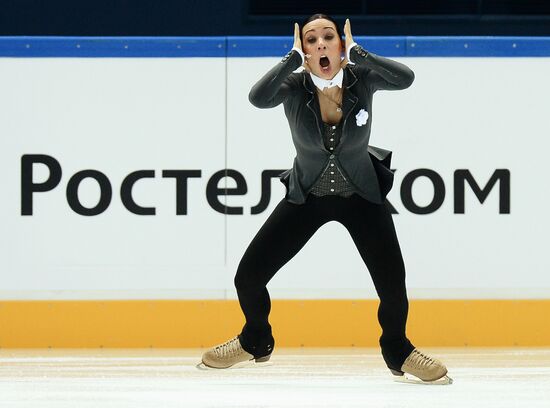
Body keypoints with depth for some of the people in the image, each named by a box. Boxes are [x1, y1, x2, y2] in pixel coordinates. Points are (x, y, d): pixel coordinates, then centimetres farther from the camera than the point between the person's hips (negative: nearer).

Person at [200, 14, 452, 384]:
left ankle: (398, 350, 19)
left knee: (392, 284, -12)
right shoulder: (294, 86, -21)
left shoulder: (361, 77, -19)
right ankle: (255, 341, 28)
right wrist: (294, 57, -37)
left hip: (361, 195, 0)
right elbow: (258, 98, -42)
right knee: (248, 276, -4)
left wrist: (356, 53, -36)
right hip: (306, 197, 1)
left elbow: (405, 78, -38)